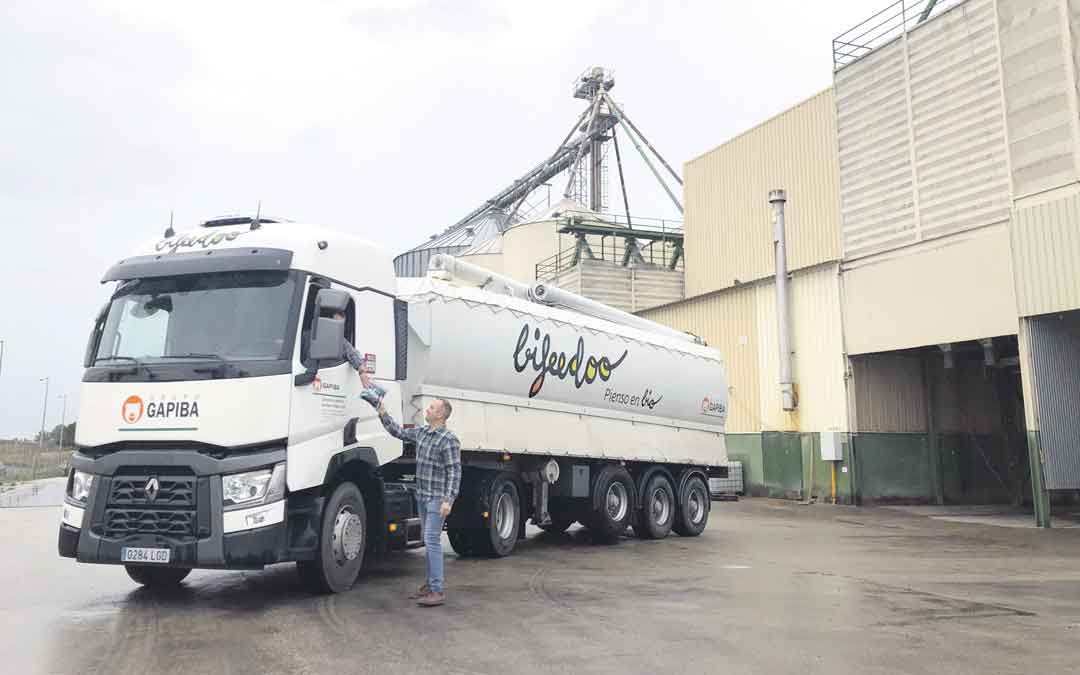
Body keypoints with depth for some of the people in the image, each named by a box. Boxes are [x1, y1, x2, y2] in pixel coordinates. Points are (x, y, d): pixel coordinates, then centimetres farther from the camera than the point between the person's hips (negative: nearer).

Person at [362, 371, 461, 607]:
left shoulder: (448, 440, -15)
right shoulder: (421, 432, 10)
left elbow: (455, 472, -18)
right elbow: (397, 431, 23)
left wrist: (448, 500, -24)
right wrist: (381, 411, 15)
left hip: (437, 498, -8)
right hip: (423, 496, 8)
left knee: (432, 540, -12)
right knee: (429, 541, 13)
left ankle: (438, 591, -10)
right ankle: (431, 585, 22)